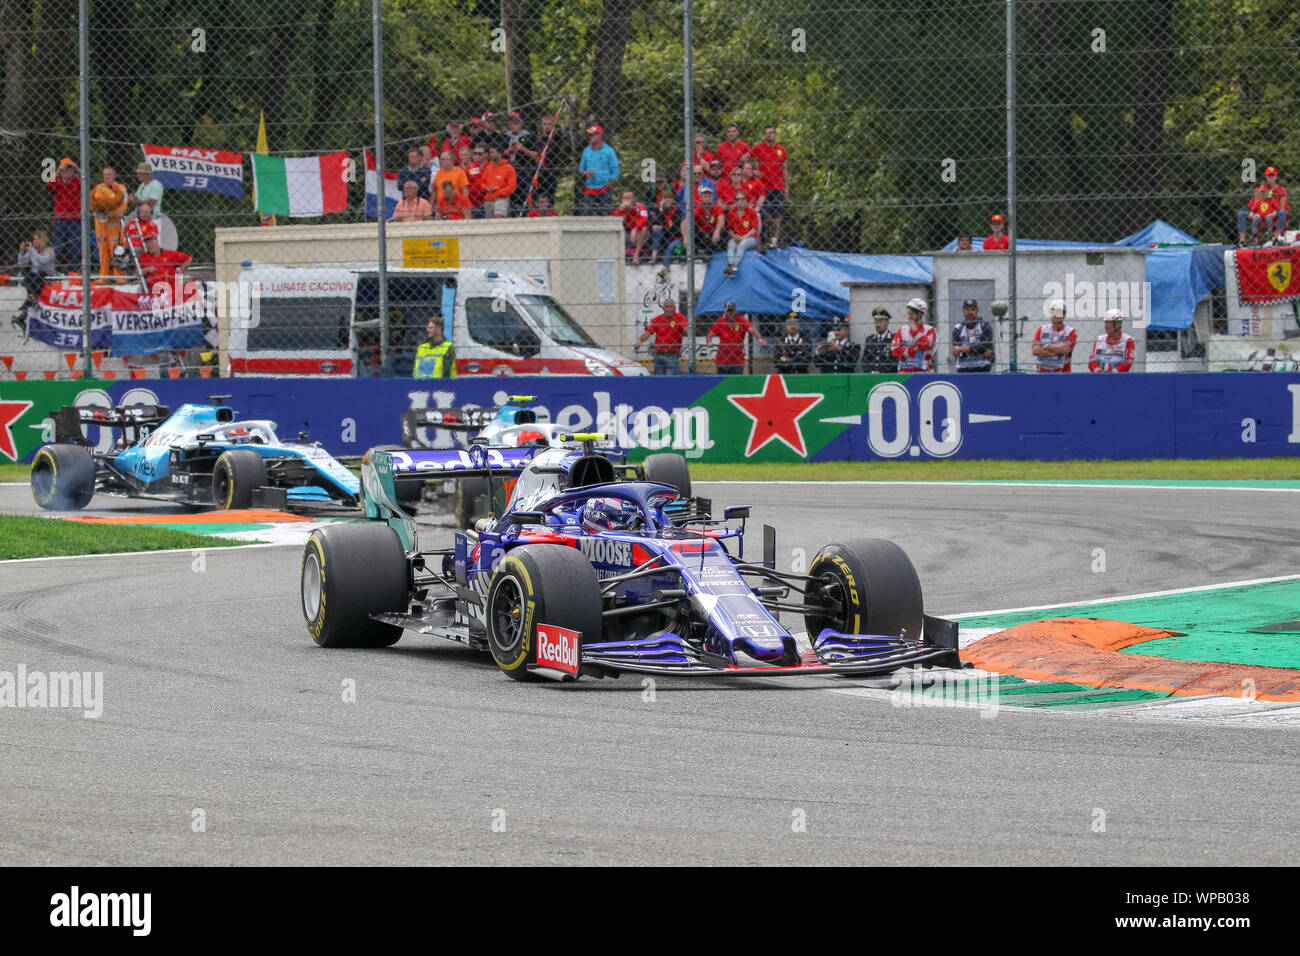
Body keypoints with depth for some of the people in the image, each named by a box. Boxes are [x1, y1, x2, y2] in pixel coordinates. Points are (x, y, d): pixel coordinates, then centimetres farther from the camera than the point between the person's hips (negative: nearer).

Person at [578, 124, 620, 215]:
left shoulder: (609, 151, -3)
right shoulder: (586, 151, 11)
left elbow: (616, 171, -3)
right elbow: (581, 169, 17)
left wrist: (609, 186, -10)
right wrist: (586, 173, -6)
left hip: (604, 190, -4)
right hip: (589, 189, 4)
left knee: (605, 214, -8)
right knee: (588, 214, -1)